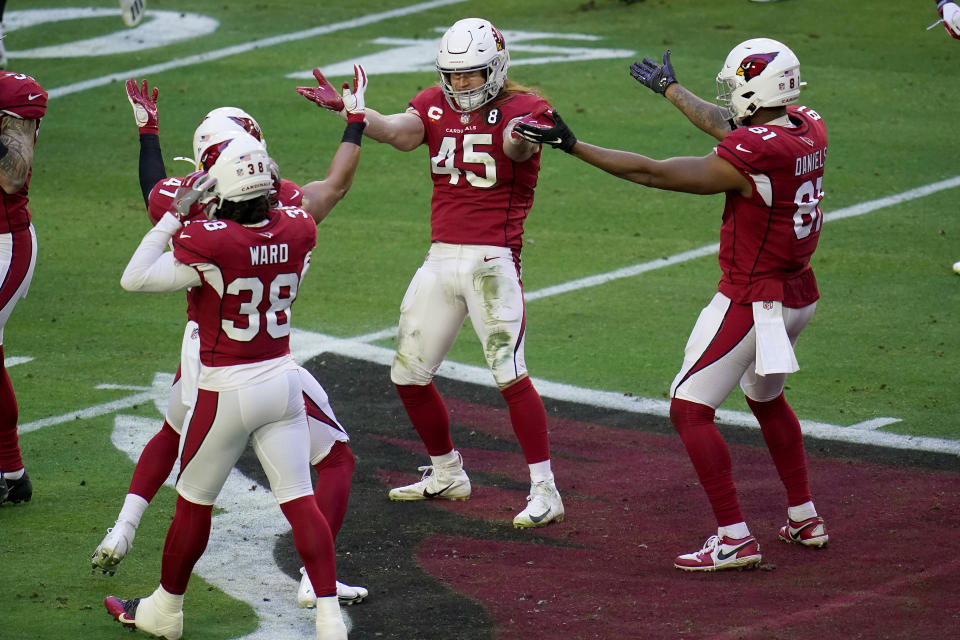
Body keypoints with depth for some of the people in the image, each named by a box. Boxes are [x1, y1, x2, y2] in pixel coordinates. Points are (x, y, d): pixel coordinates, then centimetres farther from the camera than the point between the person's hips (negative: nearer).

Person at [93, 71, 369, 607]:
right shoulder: (283, 210, -15)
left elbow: (156, 188, 19)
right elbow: (338, 182, 4)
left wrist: (148, 131, 35)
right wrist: (355, 117, 18)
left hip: (201, 353, 4)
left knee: (173, 435, 35)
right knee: (336, 460, 11)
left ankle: (120, 535, 32)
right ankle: (315, 580, 1)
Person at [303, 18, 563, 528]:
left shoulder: (521, 109, -5)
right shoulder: (435, 106, 8)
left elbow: (517, 145, -29)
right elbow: (397, 131, -12)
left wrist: (526, 136, -54)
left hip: (493, 260, -6)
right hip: (440, 257, 6)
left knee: (509, 375, -14)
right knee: (409, 376, 11)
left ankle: (544, 491, -8)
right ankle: (446, 474, 29)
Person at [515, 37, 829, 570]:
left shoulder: (753, 156, -25)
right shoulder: (809, 130, 0)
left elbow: (653, 174, -20)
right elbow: (731, 128, 19)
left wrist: (572, 145, -16)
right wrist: (670, 89, 33)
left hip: (752, 301, -9)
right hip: (798, 296, 9)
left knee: (689, 408, -3)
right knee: (766, 399, 29)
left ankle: (735, 539, -8)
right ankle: (804, 519, 33)